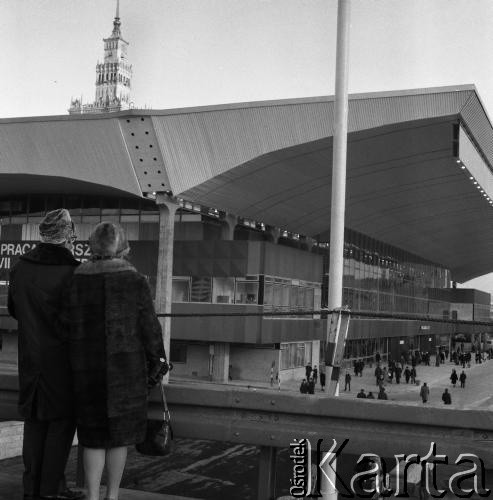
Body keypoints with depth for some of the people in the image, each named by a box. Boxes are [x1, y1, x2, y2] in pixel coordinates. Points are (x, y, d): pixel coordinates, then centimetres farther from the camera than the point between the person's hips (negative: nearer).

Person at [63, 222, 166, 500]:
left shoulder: (76, 281, -1)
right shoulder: (136, 282, -8)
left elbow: (66, 326, 0)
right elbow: (150, 328, -6)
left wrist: (78, 366, 11)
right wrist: (156, 364, 6)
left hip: (87, 368, 2)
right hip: (126, 366, -2)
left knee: (93, 435, 13)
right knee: (120, 433, 12)